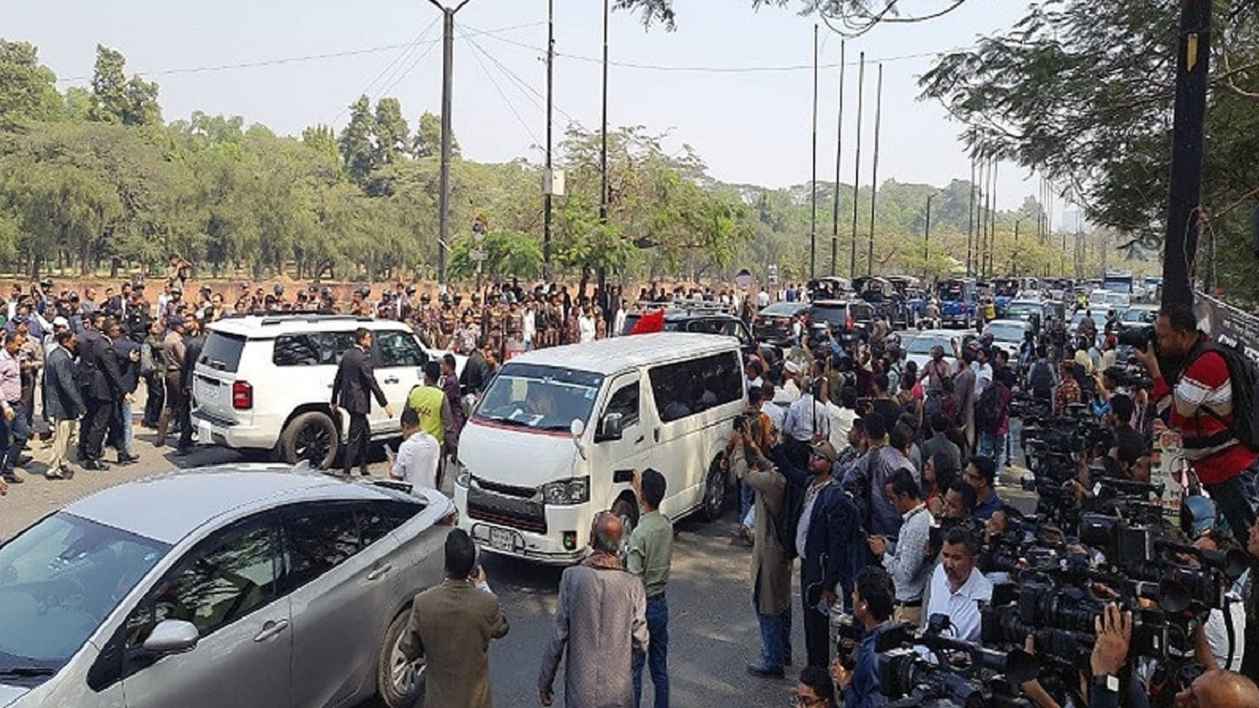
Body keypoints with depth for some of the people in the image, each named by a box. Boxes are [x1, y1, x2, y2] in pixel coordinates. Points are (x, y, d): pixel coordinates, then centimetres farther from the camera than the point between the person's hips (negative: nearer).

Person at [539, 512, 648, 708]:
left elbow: (559, 635, -9)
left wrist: (544, 682, 1)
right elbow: (640, 644, -5)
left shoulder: (572, 577, -12)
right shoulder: (633, 585, -10)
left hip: (580, 691, -1)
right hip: (618, 692, 1)